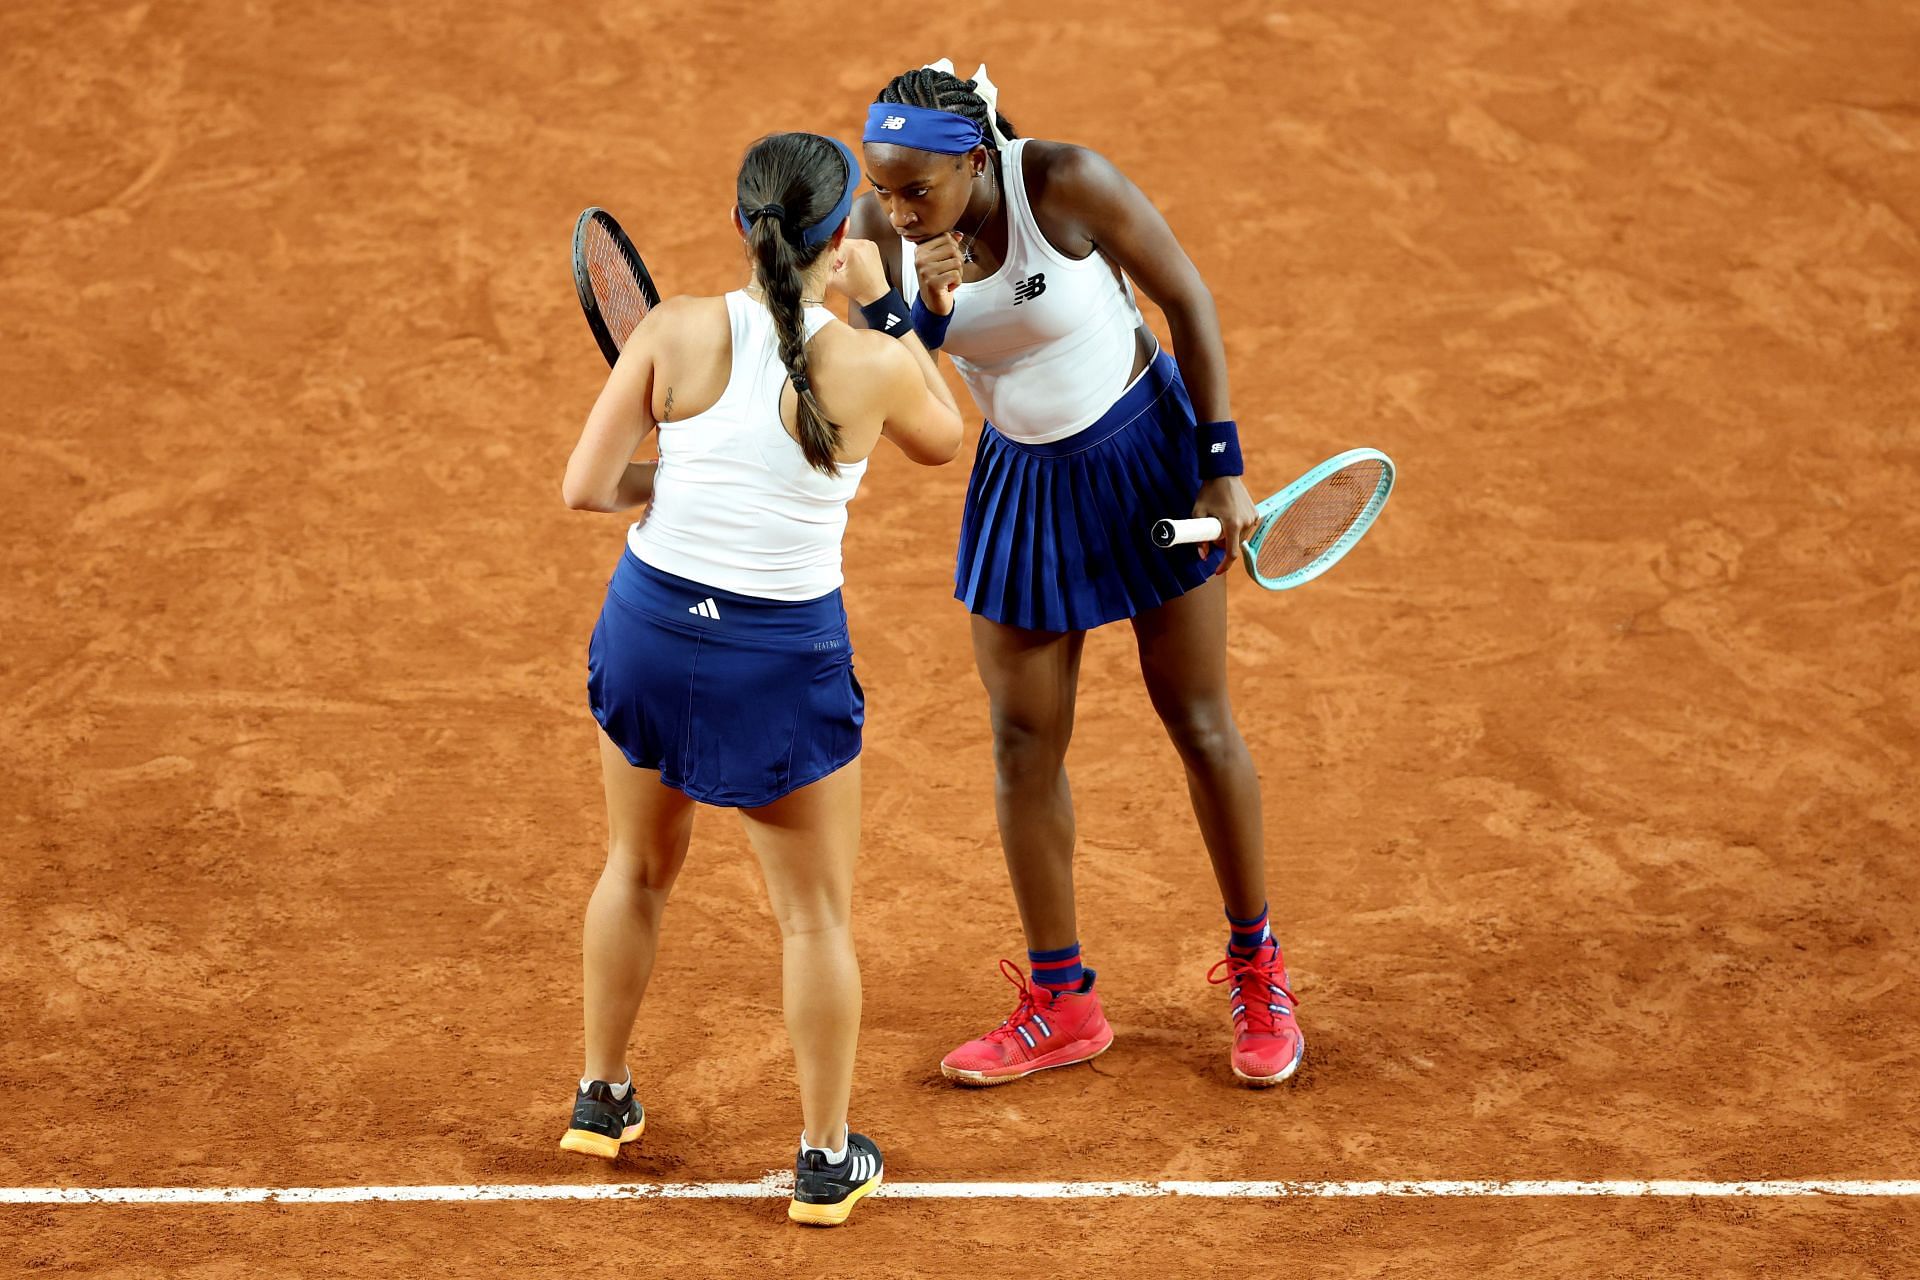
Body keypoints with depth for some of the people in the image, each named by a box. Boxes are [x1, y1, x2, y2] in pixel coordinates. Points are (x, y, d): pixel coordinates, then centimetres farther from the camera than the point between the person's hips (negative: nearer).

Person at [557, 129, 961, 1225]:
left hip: (651, 626, 3)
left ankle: (603, 1100, 40)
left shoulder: (677, 332, -12)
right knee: (817, 916, 14)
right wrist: (883, 303, 9)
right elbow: (944, 440, 9)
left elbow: (587, 486, -9)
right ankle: (828, 1160, 21)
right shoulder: (874, 365, -15)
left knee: (639, 867, 26)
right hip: (785, 656, -3)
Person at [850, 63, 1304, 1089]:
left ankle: (1256, 969, 22)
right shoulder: (882, 229, -14)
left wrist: (1222, 465, -13)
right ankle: (1061, 1004, 16)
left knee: (1198, 723, 5)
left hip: (1143, 453, -4)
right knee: (1024, 743, 4)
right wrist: (918, 312, -30)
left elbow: (1186, 297, -14)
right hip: (1021, 481, 4)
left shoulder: (1068, 184, -26)